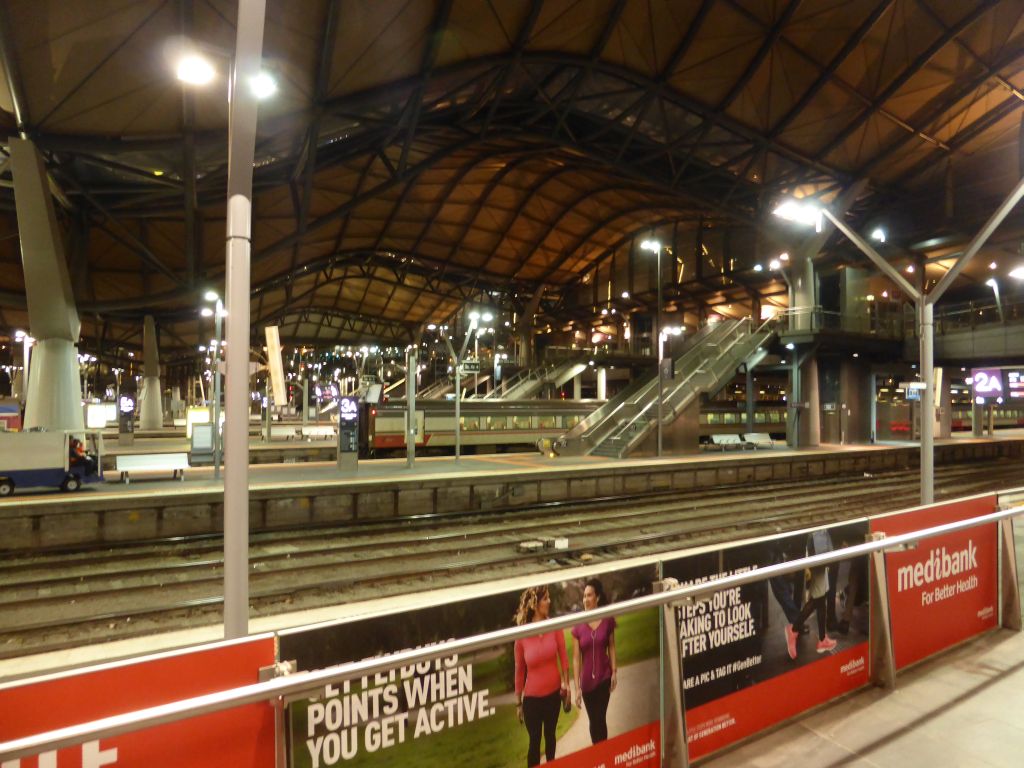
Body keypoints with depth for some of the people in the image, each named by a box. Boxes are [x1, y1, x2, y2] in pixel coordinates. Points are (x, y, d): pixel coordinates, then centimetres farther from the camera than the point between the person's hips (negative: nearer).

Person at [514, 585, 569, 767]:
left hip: (554, 693, 2)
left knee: (550, 735, 21)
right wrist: (518, 701, 0)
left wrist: (566, 683, -2)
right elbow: (519, 670, -8)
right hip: (532, 697, -2)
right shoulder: (521, 635, -17)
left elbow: (563, 656, -2)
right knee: (534, 741, 10)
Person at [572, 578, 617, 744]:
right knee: (594, 721, 15)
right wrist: (577, 687, -6)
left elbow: (611, 646, 3)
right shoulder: (578, 626, -12)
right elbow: (576, 658, -7)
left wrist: (614, 671, -2)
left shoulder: (608, 620, -10)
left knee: (600, 719, -2)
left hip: (604, 677, -1)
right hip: (587, 681, 1)